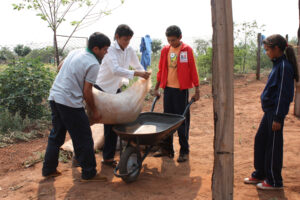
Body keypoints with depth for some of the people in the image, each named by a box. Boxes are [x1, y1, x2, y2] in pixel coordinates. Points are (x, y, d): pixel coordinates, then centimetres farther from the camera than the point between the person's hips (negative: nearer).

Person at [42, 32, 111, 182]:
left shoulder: (74, 52, 12)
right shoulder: (93, 64, -12)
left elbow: (60, 67, 27)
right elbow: (86, 92, -12)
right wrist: (94, 111, 0)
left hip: (54, 97, 9)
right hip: (70, 103, -9)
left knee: (56, 135, 20)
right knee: (84, 139, 3)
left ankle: (48, 169, 30)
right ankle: (89, 174, 13)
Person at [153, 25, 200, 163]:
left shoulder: (187, 50, -5)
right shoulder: (165, 50, 7)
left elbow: (193, 70, -5)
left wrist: (197, 90, -7)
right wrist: (156, 88, 14)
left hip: (181, 89, -4)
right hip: (168, 89, 5)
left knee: (182, 121, 0)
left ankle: (184, 151, 10)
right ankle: (167, 148, 21)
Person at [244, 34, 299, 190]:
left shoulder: (284, 66, -17)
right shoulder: (278, 64, 11)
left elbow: (284, 94, -19)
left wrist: (278, 118, -19)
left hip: (275, 112, -9)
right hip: (269, 110, 9)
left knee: (273, 145, 1)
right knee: (260, 140, 16)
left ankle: (274, 181, 17)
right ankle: (259, 174, 30)